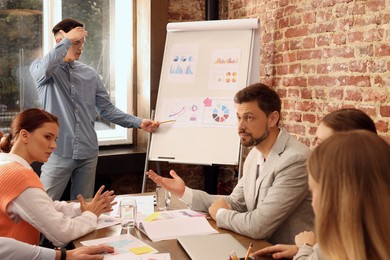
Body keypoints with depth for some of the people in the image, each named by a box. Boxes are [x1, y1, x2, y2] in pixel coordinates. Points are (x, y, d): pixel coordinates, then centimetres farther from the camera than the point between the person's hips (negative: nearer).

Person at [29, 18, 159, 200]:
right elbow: (46, 67, -28)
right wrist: (68, 40, -18)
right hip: (58, 153, -4)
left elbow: (106, 109, 10)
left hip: (88, 154, 4)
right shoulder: (39, 68, -1)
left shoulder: (90, 74, 10)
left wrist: (139, 122, -1)